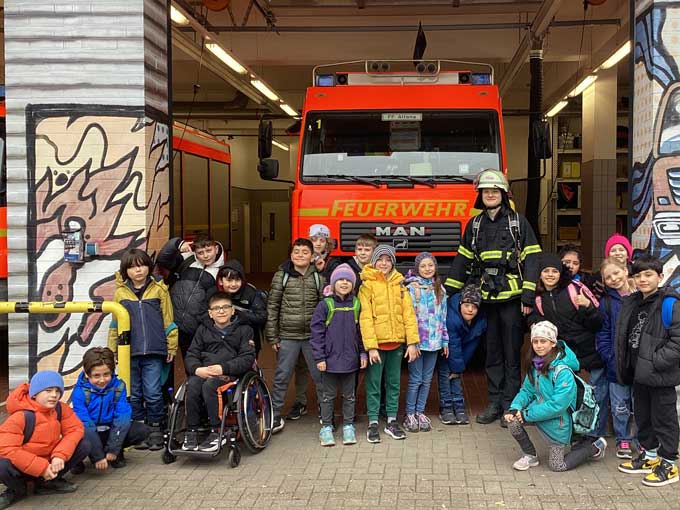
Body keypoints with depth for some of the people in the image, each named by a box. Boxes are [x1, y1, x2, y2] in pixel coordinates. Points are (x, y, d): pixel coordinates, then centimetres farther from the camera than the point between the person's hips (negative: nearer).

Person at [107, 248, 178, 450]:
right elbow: (115, 324, 12)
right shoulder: (120, 292, 8)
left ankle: (155, 430, 11)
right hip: (129, 351, 2)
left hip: (153, 351, -2)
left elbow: (168, 320, 5)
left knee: (153, 393, -3)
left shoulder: (159, 289, 3)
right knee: (133, 394, 8)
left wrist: (172, 346, 3)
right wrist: (111, 350, 9)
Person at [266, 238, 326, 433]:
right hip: (288, 336, -1)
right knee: (281, 377, 6)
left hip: (313, 335, 1)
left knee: (320, 376, 7)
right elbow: (272, 306, 1)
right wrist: (272, 336, -2)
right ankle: (274, 415, 17)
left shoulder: (318, 278, 3)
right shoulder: (281, 276, 0)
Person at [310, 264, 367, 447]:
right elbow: (317, 332, -7)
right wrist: (319, 357, -9)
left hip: (350, 359, 3)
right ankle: (326, 428, 19)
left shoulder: (356, 305, 3)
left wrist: (363, 353, 4)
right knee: (328, 395, 9)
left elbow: (361, 331, 10)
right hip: (330, 359, -2)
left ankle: (348, 426, 25)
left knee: (349, 395, 13)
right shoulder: (325, 305, -7)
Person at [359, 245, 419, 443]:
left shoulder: (399, 285, 9)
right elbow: (365, 318, -9)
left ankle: (392, 420, 22)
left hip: (396, 342, 4)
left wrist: (412, 342, -3)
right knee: (374, 383, 3)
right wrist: (371, 346, -16)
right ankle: (373, 423, 12)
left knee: (394, 382, 11)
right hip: (376, 343, -4)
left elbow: (409, 313, 5)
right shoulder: (367, 285, -4)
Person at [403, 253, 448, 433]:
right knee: (415, 379, -1)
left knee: (427, 379, 10)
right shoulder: (411, 288, -6)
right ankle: (410, 415, 9)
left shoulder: (439, 289, 10)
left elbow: (443, 317, 15)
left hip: (434, 341, 5)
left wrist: (445, 341, 13)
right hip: (416, 340, -5)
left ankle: (420, 412, 20)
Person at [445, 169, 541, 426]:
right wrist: (448, 293, 12)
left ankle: (511, 405, 8)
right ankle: (495, 403, 18)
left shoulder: (518, 222, 1)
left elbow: (531, 260, -3)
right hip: (486, 298, 4)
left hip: (511, 298, -4)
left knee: (512, 354, 1)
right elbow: (462, 259, 17)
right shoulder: (474, 225, 13)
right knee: (492, 354, 10)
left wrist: (528, 296, -11)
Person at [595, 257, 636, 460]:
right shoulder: (606, 302, 1)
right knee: (619, 405, 8)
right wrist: (610, 358, -8)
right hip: (616, 364, 1)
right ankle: (623, 440, 24)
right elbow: (603, 333, 2)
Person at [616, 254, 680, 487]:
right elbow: (624, 338, 17)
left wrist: (656, 362, -22)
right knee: (642, 417, 19)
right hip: (639, 374, 8)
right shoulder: (632, 303, 9)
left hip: (661, 376, -8)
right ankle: (649, 456, 35)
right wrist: (625, 367, 9)